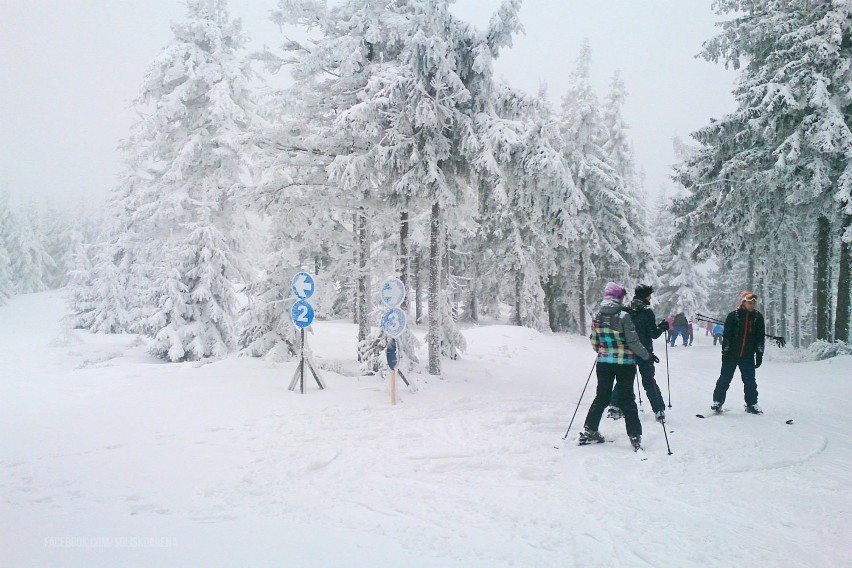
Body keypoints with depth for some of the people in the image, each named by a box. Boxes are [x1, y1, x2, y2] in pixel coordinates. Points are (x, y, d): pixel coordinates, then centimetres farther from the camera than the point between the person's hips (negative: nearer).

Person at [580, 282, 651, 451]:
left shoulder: (597, 316, 0)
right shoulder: (623, 316, -15)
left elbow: (594, 342, 7)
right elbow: (633, 341, -14)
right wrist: (646, 355, -1)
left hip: (603, 363, 4)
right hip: (625, 363, -4)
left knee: (601, 397, 16)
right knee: (628, 400, 6)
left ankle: (589, 431, 18)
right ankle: (635, 437, 6)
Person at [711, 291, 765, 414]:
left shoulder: (758, 317, 4)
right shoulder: (733, 316, -3)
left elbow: (760, 338, 7)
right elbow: (726, 335, -3)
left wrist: (759, 355, 3)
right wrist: (725, 352, -7)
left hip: (748, 356, 2)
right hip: (732, 355, -2)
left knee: (750, 381, 6)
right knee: (725, 379, 2)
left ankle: (751, 404, 19)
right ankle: (717, 402, 11)